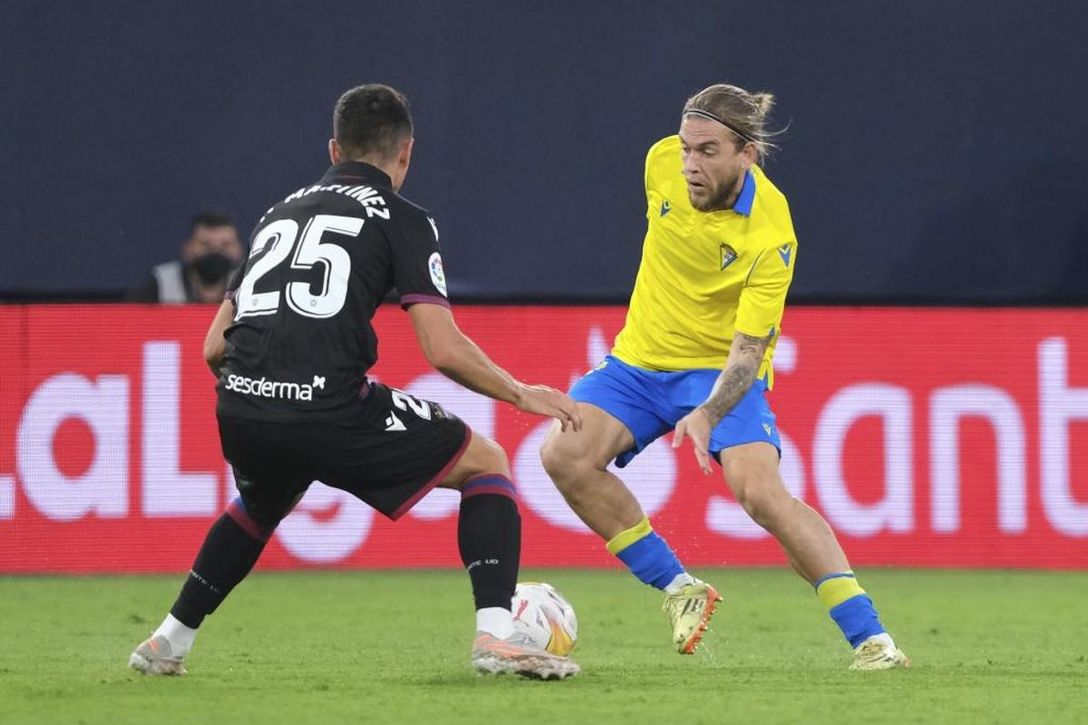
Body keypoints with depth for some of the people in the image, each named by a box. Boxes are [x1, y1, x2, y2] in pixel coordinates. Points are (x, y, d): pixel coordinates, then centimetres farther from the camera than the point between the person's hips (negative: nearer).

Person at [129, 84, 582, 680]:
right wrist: (522, 395, 14)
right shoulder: (403, 220, 9)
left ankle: (169, 642, 39)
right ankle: (496, 634, -4)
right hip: (328, 408, -6)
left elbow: (214, 348, 25)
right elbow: (445, 351, -2)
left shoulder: (280, 213, 25)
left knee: (263, 505, 40)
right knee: (487, 463, 12)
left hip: (237, 409, 6)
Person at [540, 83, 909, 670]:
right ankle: (679, 590, -5)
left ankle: (869, 637, -23)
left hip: (722, 369, -5)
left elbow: (747, 350, -29)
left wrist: (708, 414, -46)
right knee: (564, 455, -20)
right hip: (641, 359, 5)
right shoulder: (664, 161, -12)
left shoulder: (770, 238, -26)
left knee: (760, 490, -28)